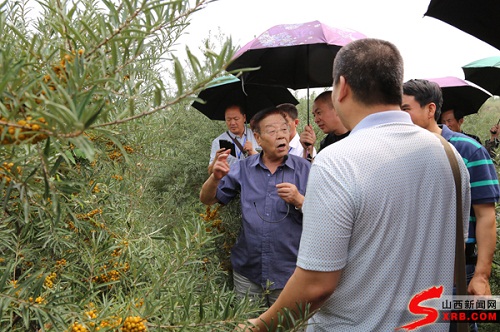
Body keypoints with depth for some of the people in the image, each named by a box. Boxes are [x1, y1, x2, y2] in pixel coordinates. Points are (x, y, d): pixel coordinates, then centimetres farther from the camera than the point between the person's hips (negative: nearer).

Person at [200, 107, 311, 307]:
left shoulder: (305, 169, -3)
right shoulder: (243, 169, 3)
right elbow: (207, 199, 4)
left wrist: (299, 201, -22)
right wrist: (215, 177, -16)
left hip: (288, 275, -1)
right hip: (247, 273, 2)